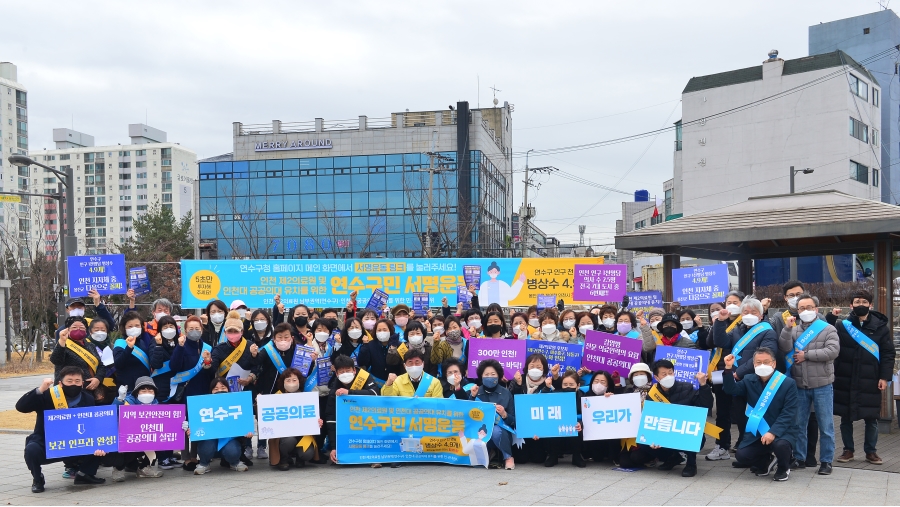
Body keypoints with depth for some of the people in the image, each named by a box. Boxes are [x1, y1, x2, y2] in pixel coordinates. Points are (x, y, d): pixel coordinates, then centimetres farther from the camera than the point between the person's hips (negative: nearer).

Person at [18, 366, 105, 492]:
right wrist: (40, 390, -38)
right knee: (32, 449, -34)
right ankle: (37, 479, -2)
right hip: (46, 446, -2)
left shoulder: (88, 400, -5)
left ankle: (85, 474, 11)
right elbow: (21, 407, -24)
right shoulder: (47, 396, -13)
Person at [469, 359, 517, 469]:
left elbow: (513, 421, 0)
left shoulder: (506, 393, 0)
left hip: (501, 432, -1)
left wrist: (504, 414, -20)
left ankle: (508, 457, -9)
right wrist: (472, 397, -10)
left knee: (495, 431, -35)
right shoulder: (475, 392, 5)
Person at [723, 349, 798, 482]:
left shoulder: (788, 383, -10)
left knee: (780, 445, -36)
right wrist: (729, 368, -17)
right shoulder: (749, 380, 6)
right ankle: (765, 462, 21)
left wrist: (773, 432, -29)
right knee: (742, 456, -15)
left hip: (782, 431, -4)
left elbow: (788, 413, -16)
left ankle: (783, 468, 2)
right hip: (757, 432, 4)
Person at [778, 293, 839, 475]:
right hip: (799, 385, 3)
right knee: (798, 424, 10)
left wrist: (806, 355, -12)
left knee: (825, 425, 3)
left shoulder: (828, 329, 0)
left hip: (822, 385, -3)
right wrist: (787, 328, -16)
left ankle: (826, 461, 13)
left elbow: (833, 351, -14)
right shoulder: (793, 329, 9)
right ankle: (799, 458, 20)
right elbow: (785, 348, -5)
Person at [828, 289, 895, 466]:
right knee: (845, 417, 8)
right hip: (845, 380, 1)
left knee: (871, 418, 7)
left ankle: (871, 451, 22)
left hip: (870, 381, -1)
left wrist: (885, 377, -6)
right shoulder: (841, 325, 4)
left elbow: (888, 353, 1)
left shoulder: (880, 326, 2)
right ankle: (848, 450, 21)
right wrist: (830, 318, -9)